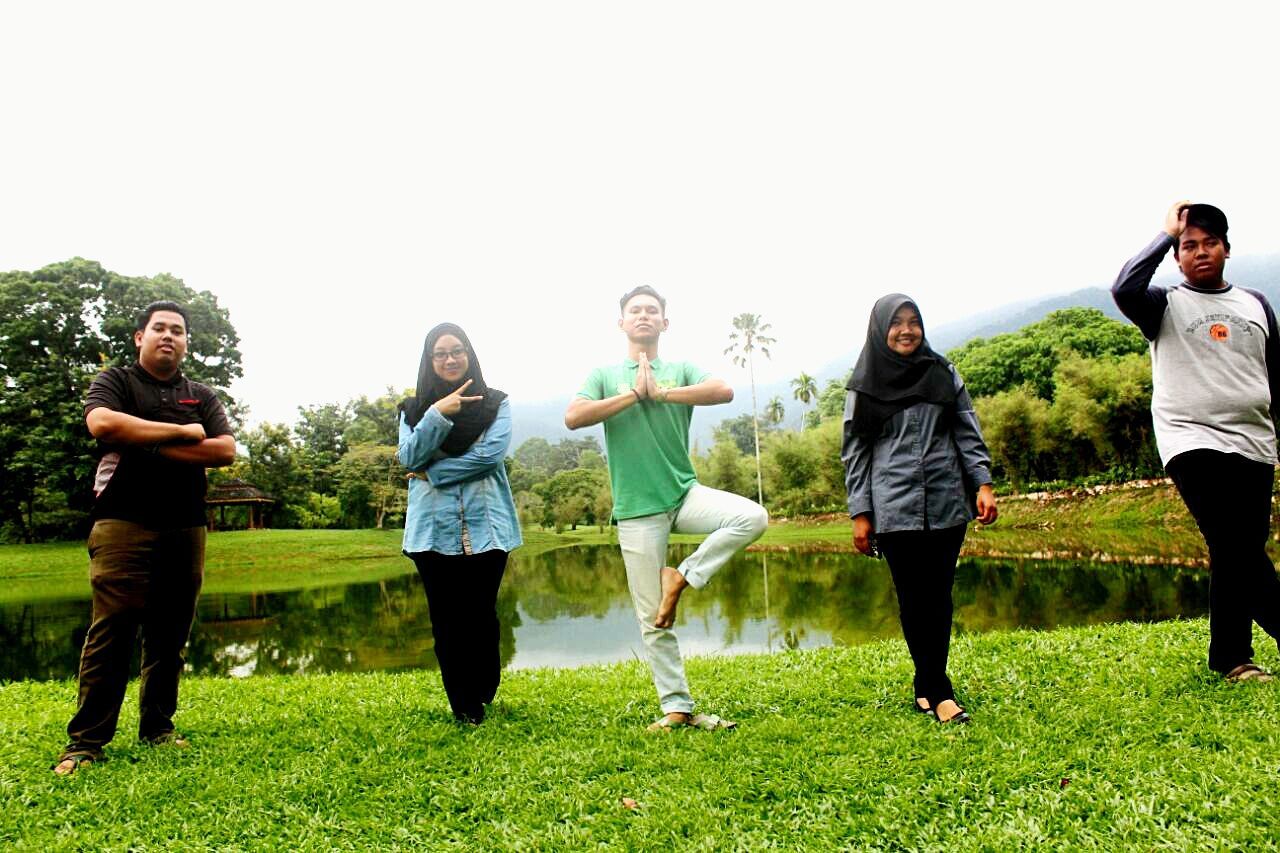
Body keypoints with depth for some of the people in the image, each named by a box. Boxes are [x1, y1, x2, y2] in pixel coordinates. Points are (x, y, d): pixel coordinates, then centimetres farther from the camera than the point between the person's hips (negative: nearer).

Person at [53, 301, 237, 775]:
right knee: (111, 633, -7)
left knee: (170, 637, 7)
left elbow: (226, 450, 1)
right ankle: (85, 742, -2)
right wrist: (181, 432, -9)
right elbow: (102, 424, -14)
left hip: (186, 530, 4)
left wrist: (151, 447, -8)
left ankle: (158, 728, 16)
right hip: (125, 526, -3)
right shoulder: (116, 381, 8)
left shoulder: (202, 396, 16)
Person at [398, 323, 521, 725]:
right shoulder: (415, 408, 12)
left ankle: (482, 696, 23)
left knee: (480, 616, 1)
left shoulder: (495, 403, 5)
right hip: (433, 529, 2)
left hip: (485, 526, -2)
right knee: (445, 619, 6)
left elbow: (491, 453, -9)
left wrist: (433, 473, -8)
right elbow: (409, 457, -3)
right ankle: (464, 707, 20)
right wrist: (438, 414, -15)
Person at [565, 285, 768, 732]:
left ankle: (682, 577, -9)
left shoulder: (681, 370, 8)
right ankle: (676, 707, 16)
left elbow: (724, 390, -13)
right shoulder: (605, 374, 8)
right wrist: (635, 393, -10)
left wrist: (659, 392, -13)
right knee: (653, 621, 2)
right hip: (637, 509, -1)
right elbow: (573, 417, -11)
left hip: (685, 493, 1)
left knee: (753, 517, -25)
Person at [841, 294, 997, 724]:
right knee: (915, 599, -2)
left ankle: (926, 687, 17)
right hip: (895, 508, -2)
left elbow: (968, 433, 9)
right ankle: (940, 693, 5)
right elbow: (854, 452, 4)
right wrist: (860, 514, -1)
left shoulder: (943, 374, 11)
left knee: (939, 596, 5)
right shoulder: (864, 385, 5)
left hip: (946, 503, 2)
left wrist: (983, 483, -4)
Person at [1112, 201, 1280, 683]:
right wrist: (1167, 233, -8)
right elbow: (1124, 290, -19)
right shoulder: (1167, 306, 4)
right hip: (1192, 442, -4)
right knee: (1236, 548, -17)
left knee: (1240, 553, 6)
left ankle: (1231, 658, 16)